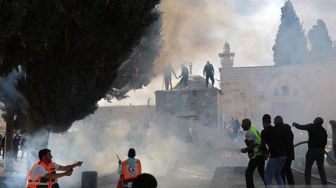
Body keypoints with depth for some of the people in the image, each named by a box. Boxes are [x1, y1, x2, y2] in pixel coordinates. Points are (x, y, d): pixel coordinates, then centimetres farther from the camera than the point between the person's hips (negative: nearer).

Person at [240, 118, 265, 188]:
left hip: (256, 155, -10)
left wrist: (245, 150, -9)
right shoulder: (254, 129, 13)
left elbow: (252, 145, -25)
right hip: (261, 154, 10)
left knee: (248, 173, -3)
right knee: (261, 172, 22)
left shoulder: (249, 133, -16)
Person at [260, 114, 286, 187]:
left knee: (268, 176, 4)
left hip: (275, 156, -7)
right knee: (277, 174, 23)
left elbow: (263, 146, -14)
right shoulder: (277, 129, 15)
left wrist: (266, 150, 8)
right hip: (284, 155, 7)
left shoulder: (264, 132, -6)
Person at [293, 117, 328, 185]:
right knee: (321, 168, 18)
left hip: (312, 150, -5)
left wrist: (295, 124, 16)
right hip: (321, 151, 5)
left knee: (308, 169, 1)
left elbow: (301, 127, -3)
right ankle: (324, 183, 18)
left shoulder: (312, 127, -8)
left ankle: (308, 183, -5)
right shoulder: (323, 130, 8)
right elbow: (325, 142, 13)